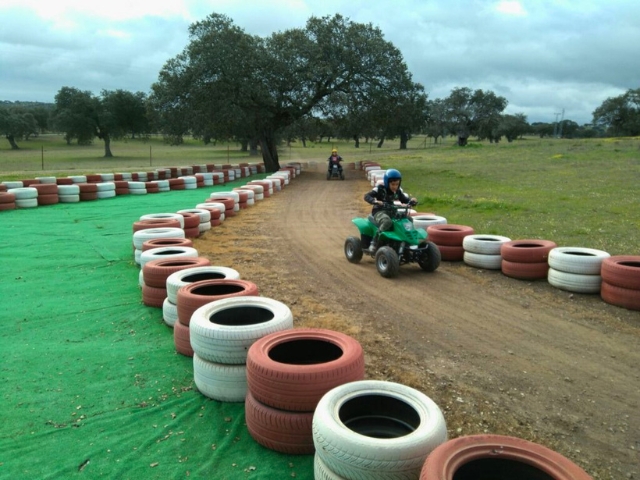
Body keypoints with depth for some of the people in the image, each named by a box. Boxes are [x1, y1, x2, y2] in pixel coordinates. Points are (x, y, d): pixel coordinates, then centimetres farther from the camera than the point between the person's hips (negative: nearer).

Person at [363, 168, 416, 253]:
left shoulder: (398, 191, 5)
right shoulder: (380, 189, -11)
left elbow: (405, 199, 6)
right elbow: (367, 196, -19)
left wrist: (411, 200, -18)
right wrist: (375, 201, -39)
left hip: (392, 212, 6)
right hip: (379, 212, -6)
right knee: (387, 221, -40)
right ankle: (374, 242, -29)